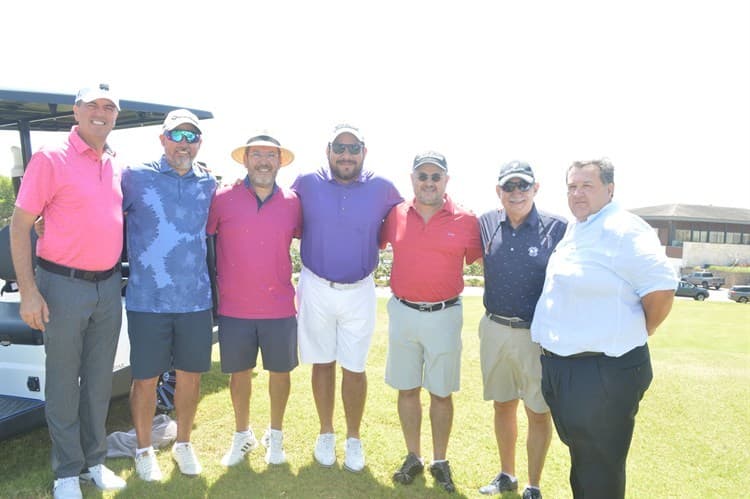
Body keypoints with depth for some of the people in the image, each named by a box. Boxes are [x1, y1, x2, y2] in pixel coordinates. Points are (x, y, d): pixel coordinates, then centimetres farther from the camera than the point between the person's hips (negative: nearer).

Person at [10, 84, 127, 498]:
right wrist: (28, 290, -14)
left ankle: (95, 460, 29)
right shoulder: (51, 158, -8)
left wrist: (119, 275, 9)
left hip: (108, 285, 5)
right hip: (63, 285, -5)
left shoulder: (117, 165, 8)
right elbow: (19, 224, -9)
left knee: (100, 379, 13)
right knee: (64, 381, 6)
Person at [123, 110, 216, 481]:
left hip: (196, 300, 3)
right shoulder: (134, 177, -2)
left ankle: (183, 444, 34)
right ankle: (144, 449, 31)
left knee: (190, 376, 13)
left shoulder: (208, 183, 7)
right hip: (147, 300, -2)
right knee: (145, 378, 9)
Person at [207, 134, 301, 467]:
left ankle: (275, 435, 36)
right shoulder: (223, 199, -5)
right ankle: (242, 435, 36)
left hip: (280, 308, 1)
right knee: (239, 373, 14)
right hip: (234, 308, -1)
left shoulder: (292, 203, 1)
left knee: (280, 371, 13)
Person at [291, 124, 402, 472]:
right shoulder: (306, 183, -4)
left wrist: (373, 241, -1)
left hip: (359, 291, 0)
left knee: (354, 369, 8)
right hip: (316, 287, 0)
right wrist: (315, 238, -1)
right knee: (322, 364, 13)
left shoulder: (382, 189, -4)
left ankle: (354, 438, 27)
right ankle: (326, 433, 32)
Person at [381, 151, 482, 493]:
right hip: (403, 312, 2)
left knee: (441, 393, 10)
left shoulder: (466, 220, -6)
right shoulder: (396, 215, -1)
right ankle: (413, 457, 30)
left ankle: (440, 461, 27)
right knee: (407, 389, 13)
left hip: (444, 315, -1)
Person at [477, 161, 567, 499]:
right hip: (494, 329, 4)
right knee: (502, 406, 17)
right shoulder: (486, 224, 1)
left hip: (537, 335, -3)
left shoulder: (557, 228, -9)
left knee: (538, 413, 8)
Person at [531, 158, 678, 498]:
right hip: (560, 365, 9)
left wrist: (638, 333, -7)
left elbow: (661, 288, -23)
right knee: (580, 456, 24)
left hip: (604, 371, -9)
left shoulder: (624, 230, -16)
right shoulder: (575, 229, 12)